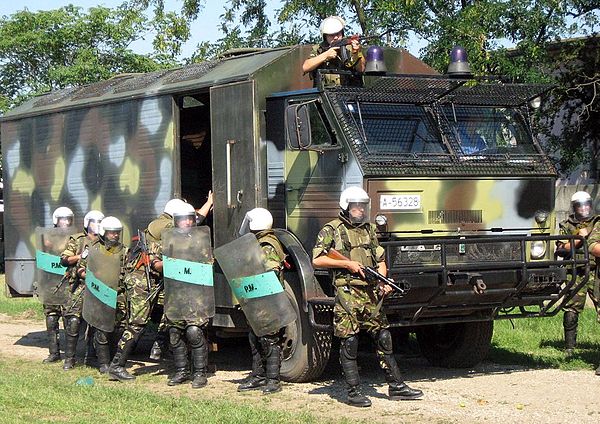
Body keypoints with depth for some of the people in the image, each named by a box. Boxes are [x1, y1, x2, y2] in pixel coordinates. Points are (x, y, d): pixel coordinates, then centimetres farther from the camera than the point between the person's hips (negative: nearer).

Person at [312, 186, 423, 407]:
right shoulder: (332, 230, -2)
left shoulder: (369, 229, 16)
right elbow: (317, 260, -8)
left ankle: (396, 386, 15)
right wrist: (347, 264, -12)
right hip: (347, 295, -6)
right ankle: (354, 392, 5)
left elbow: (380, 260, 19)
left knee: (383, 339, 8)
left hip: (371, 294, 6)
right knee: (349, 343, -1)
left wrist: (383, 281, 0)